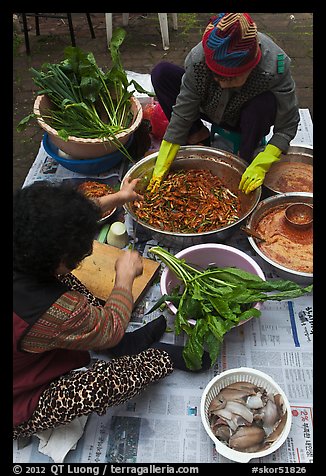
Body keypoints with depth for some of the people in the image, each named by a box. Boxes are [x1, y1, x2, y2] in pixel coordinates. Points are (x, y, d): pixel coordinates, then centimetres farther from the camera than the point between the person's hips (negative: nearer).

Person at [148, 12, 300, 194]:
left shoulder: (275, 69, -35)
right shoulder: (197, 60, -31)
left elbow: (287, 126, -26)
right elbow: (181, 114, -24)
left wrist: (260, 165, -39)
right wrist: (162, 165, -26)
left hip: (248, 119, -1)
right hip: (212, 111, 2)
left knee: (265, 103, -38)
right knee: (161, 73, -18)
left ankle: (246, 159, -12)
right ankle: (199, 138, -7)